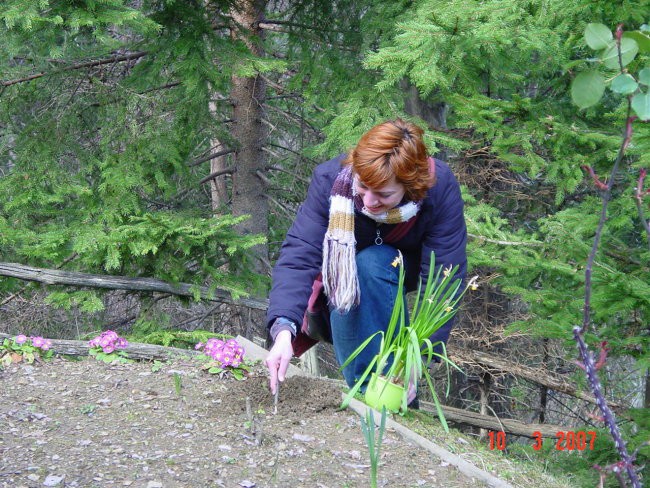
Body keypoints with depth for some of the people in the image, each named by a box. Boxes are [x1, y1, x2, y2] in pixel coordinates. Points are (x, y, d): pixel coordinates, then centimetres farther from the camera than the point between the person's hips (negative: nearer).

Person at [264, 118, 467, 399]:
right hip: (343, 277, 1)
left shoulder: (440, 189, -31)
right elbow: (299, 254, -36)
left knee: (373, 263, -35)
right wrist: (283, 330, -51)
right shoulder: (330, 179, -29)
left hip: (407, 268, 0)